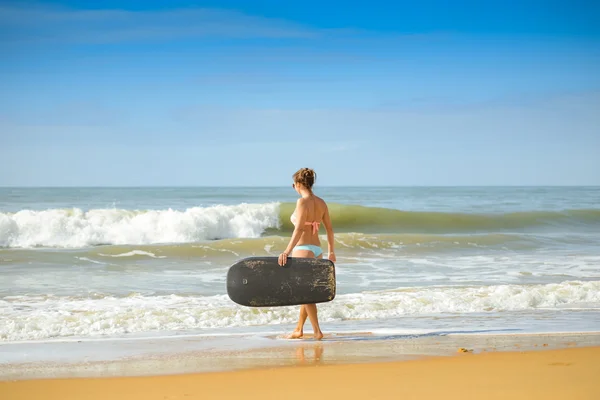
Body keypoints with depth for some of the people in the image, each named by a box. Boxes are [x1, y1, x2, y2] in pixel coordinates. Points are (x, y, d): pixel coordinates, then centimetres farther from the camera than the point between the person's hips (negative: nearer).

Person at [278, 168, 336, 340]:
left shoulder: (303, 201, -14)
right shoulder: (321, 203, 7)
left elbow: (299, 229, -23)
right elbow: (329, 228, 13)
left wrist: (287, 251, -26)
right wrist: (331, 251, 24)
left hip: (303, 249, -8)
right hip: (317, 249, 8)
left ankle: (317, 331, -4)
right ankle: (299, 329, 26)